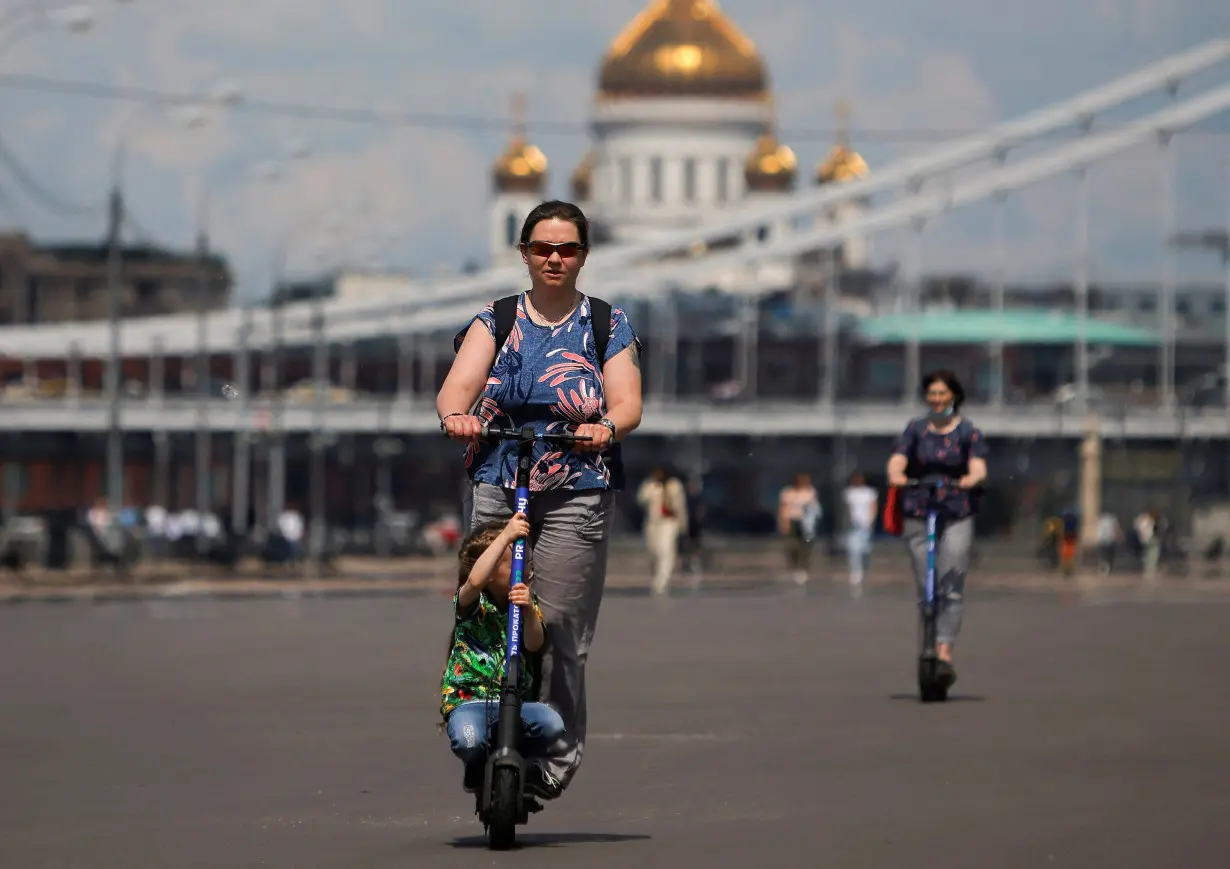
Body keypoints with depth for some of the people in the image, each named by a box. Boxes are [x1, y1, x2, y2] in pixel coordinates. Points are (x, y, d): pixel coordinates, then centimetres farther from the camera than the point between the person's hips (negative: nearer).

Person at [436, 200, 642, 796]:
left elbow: (627, 404, -1)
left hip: (577, 494, -1)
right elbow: (457, 384, -4)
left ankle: (556, 755, 3)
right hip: (494, 488, 1)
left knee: (558, 627, -9)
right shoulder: (494, 322, 13)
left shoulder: (607, 326, 11)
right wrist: (455, 415, -28)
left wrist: (607, 427, -25)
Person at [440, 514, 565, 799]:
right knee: (468, 740, -37)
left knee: (551, 724, -28)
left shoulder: (528, 601, 10)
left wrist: (529, 612, -30)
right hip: (468, 701, -4)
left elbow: (534, 644, -9)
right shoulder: (472, 603, -4)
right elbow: (475, 581, -29)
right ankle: (479, 769, 4)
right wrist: (506, 536, -29)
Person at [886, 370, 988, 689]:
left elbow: (978, 468, -6)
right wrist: (896, 476, -25)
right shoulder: (915, 429, 11)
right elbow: (897, 461, -2)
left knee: (952, 587, -13)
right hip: (918, 513, 2)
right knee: (926, 588, 0)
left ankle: (945, 652, -18)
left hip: (957, 515, -2)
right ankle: (930, 650, 8)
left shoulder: (968, 432, 7)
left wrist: (970, 480, -30)